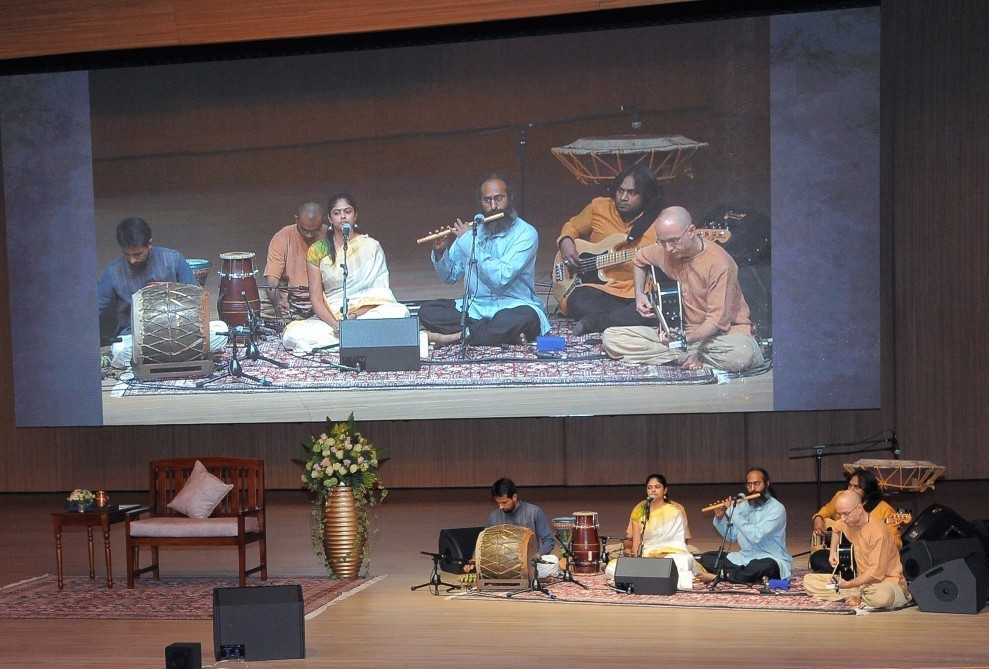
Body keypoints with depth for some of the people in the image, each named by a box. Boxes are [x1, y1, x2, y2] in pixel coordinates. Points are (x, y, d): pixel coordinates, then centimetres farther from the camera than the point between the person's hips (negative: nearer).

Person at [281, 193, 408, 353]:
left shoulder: (371, 247, 5)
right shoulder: (317, 251, 6)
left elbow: (379, 296, -1)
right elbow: (316, 299, 1)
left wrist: (355, 315, -18)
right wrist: (335, 324, -18)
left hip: (367, 310, -1)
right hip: (330, 316, 1)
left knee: (399, 311, -32)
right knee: (292, 335, -28)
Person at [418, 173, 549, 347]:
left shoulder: (526, 233, -8)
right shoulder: (473, 230, 8)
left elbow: (501, 278, -21)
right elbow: (450, 276, 16)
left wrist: (469, 242, -16)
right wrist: (440, 252, -5)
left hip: (513, 307, -5)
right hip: (475, 307, 5)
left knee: (526, 318, -38)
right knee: (427, 311, -17)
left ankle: (457, 336, -25)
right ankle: (502, 333, -23)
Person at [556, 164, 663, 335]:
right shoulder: (599, 208, 8)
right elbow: (572, 226, 24)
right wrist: (566, 241, 2)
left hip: (637, 293, 0)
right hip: (599, 289, 1)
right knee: (578, 300, -36)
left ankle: (593, 322, -32)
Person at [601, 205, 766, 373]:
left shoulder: (719, 263, -20)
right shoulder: (663, 250, -3)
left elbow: (717, 319, -20)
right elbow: (639, 259, 22)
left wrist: (685, 340, -33)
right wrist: (639, 294, 7)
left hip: (723, 330, -5)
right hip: (680, 328, 5)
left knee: (742, 355, -42)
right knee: (610, 338, -13)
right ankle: (691, 356, -18)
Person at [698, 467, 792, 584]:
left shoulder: (776, 509, -14)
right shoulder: (743, 505, 5)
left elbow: (756, 536, -25)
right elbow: (731, 536, 14)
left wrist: (735, 513, -19)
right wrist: (720, 517, -4)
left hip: (770, 560, -6)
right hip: (745, 558, 6)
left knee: (766, 566, -41)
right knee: (706, 558, -7)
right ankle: (754, 576, -21)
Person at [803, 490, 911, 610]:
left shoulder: (878, 532, -23)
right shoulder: (848, 522, 1)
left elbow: (875, 573, -23)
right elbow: (836, 529, 29)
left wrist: (847, 584, -26)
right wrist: (833, 551, 16)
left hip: (886, 582, -7)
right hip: (861, 579, 7)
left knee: (883, 596, -46)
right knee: (808, 581, -7)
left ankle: (857, 599, -13)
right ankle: (858, 597, -14)